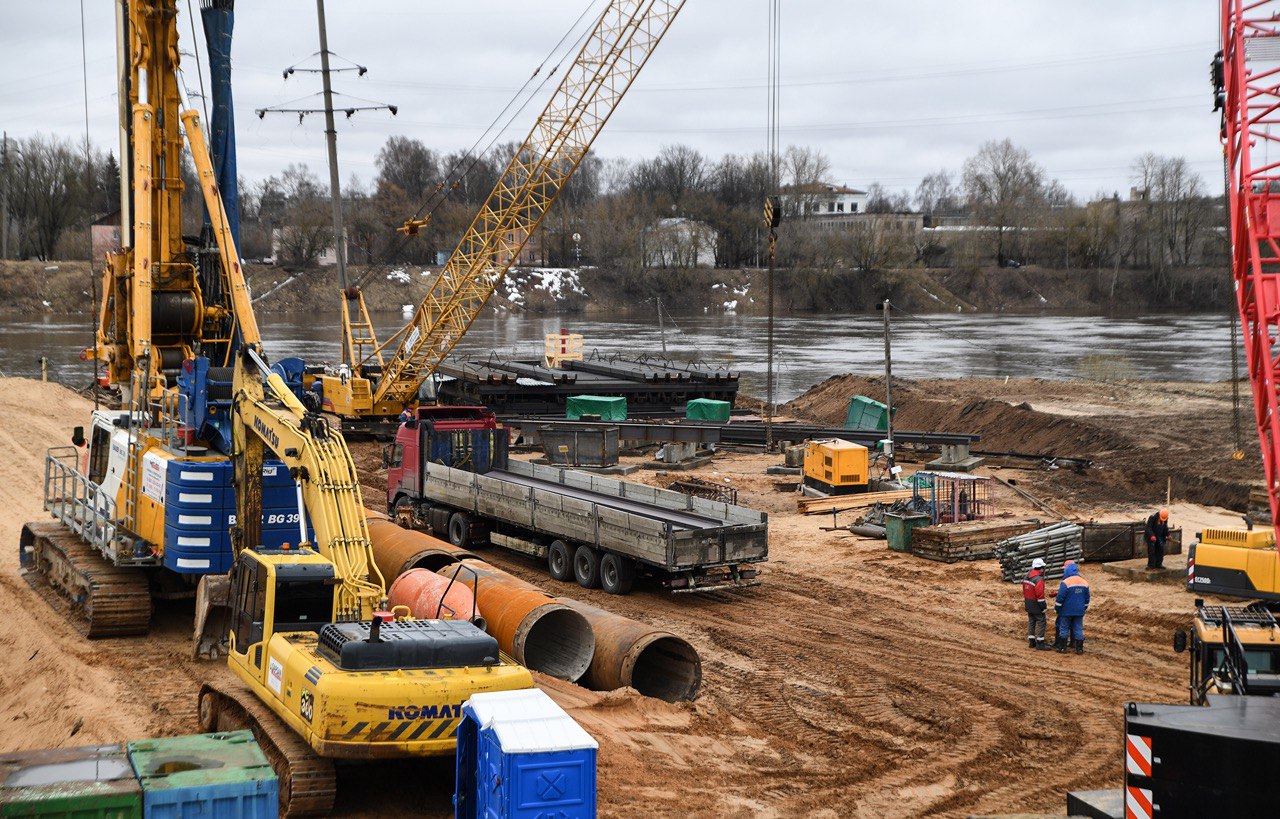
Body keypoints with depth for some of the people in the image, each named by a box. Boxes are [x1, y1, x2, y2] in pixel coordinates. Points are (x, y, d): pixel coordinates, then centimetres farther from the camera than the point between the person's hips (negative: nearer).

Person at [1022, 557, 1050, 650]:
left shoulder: (1027, 577, 6)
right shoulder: (1039, 579, -22)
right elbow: (1040, 595, -23)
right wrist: (1043, 607, -15)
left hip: (1029, 606, 9)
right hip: (1036, 606, -9)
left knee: (1031, 622, 15)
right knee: (1041, 623, -1)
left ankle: (1031, 642, 20)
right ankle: (1040, 643, -1)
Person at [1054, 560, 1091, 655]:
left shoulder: (1065, 583, -15)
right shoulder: (1084, 583, 5)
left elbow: (1060, 598, -13)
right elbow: (1087, 598, 13)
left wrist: (1057, 609, 0)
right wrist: (1084, 608, 24)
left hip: (1066, 611, -5)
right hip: (1079, 611, 5)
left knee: (1064, 628, 5)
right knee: (1078, 629, 9)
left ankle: (1062, 648, 7)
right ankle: (1079, 648, 9)